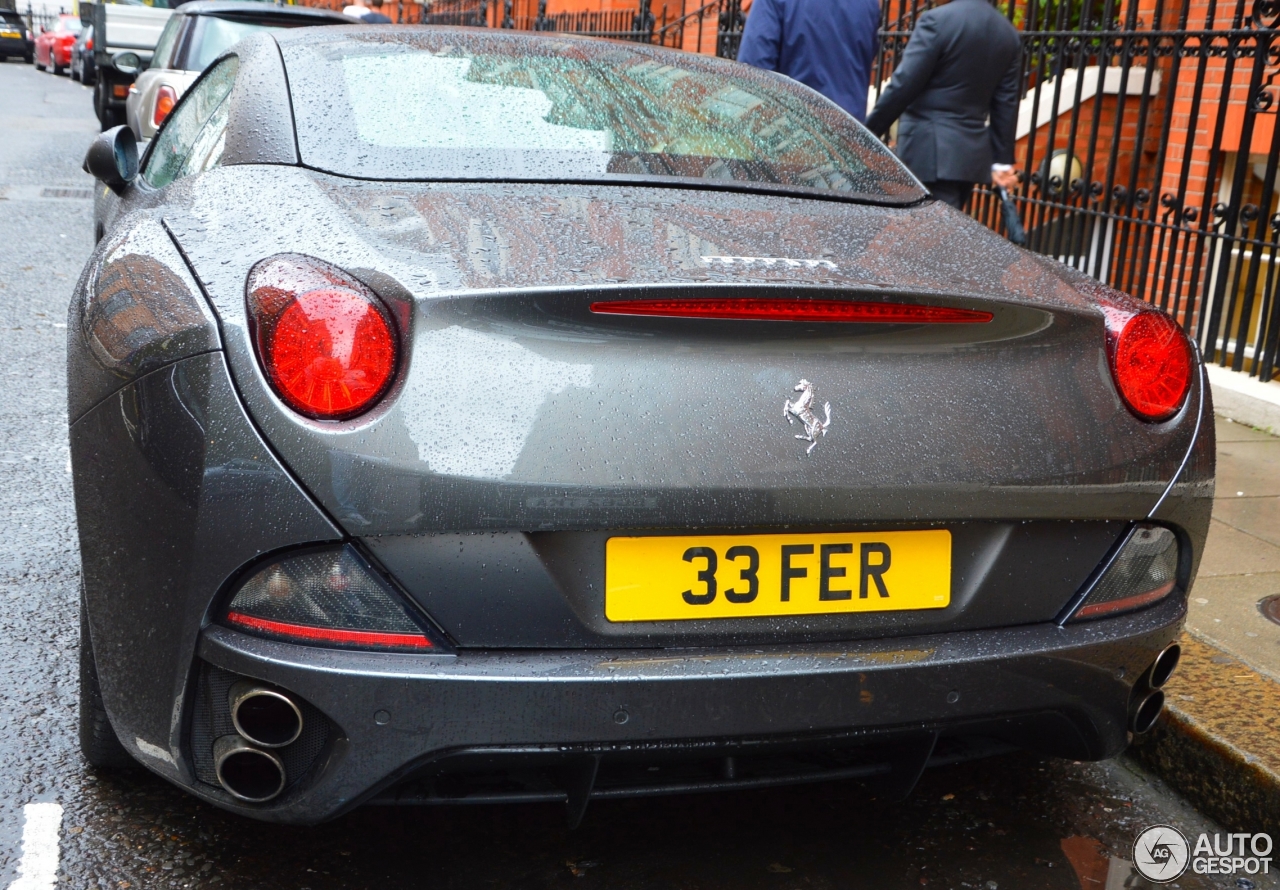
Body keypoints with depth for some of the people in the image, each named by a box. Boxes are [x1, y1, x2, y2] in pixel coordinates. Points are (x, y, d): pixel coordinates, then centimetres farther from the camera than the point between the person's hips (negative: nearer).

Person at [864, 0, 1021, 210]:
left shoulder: (937, 20, -10)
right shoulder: (1009, 33, 11)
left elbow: (903, 86, -13)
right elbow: (1006, 104, 11)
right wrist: (1002, 161, 14)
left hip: (930, 150, -7)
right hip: (973, 153, 7)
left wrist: (867, 133, -5)